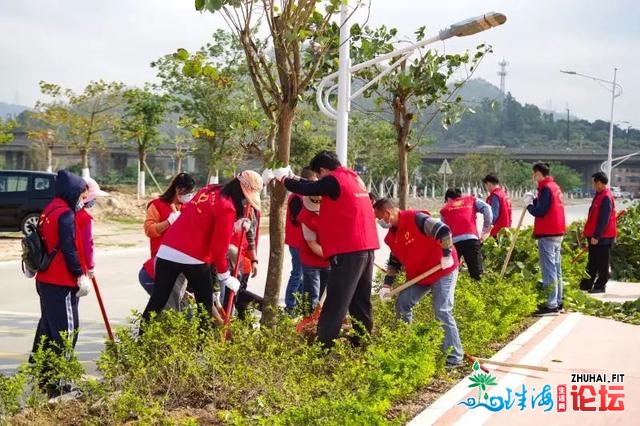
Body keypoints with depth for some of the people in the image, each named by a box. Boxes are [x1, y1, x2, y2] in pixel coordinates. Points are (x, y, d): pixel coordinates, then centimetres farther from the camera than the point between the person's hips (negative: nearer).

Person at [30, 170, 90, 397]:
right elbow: (69, 249, -21)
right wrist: (81, 276, -16)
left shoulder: (49, 210, 13)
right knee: (66, 330, -5)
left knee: (48, 326, 20)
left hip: (45, 280, 10)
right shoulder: (66, 214, -16)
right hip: (61, 284, -10)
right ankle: (53, 381, -4)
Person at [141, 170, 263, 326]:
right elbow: (219, 247, -10)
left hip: (167, 251, 6)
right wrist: (225, 276, 2)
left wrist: (234, 226, 22)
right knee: (205, 304, 12)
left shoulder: (208, 190, 13)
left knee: (157, 301, 7)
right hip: (194, 258, -6)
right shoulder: (227, 208, -10)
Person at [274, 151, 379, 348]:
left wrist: (284, 179, 9)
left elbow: (307, 189, -7)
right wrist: (294, 178, 23)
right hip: (365, 247, 9)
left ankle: (323, 345, -6)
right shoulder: (353, 178, 16)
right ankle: (362, 341, 20)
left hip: (348, 250, -9)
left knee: (336, 301, -7)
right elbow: (317, 187, 23)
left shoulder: (334, 180, -11)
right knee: (360, 300, 14)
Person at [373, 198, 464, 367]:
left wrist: (446, 255, -24)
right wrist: (387, 284, 8)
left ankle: (454, 357, -7)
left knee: (442, 312, -14)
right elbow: (394, 261, 16)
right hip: (418, 275, 9)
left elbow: (444, 230, -28)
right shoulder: (391, 236, 5)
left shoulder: (415, 219, -23)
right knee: (402, 304, 6)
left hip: (443, 270, -9)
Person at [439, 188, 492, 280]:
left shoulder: (444, 209, 27)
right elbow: (486, 208, 7)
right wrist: (486, 229, 8)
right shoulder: (471, 200, 25)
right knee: (477, 274, 0)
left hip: (453, 241, 1)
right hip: (471, 239, -1)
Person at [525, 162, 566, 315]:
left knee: (549, 270, -8)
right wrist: (534, 200, 5)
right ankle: (558, 302, 22)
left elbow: (539, 212, -20)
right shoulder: (555, 187, 15)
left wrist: (529, 204, -3)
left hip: (547, 235, -10)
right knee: (556, 269, 15)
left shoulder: (546, 188, -14)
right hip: (557, 233, 10)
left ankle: (552, 305, -9)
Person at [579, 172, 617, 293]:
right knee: (592, 262, 14)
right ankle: (586, 284, 20)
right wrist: (591, 234, 22)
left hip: (602, 237, -10)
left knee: (602, 263, 0)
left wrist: (596, 236, -23)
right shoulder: (599, 195, 13)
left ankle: (600, 286, 7)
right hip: (595, 236, 10)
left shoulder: (606, 198, -19)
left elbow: (604, 219, -23)